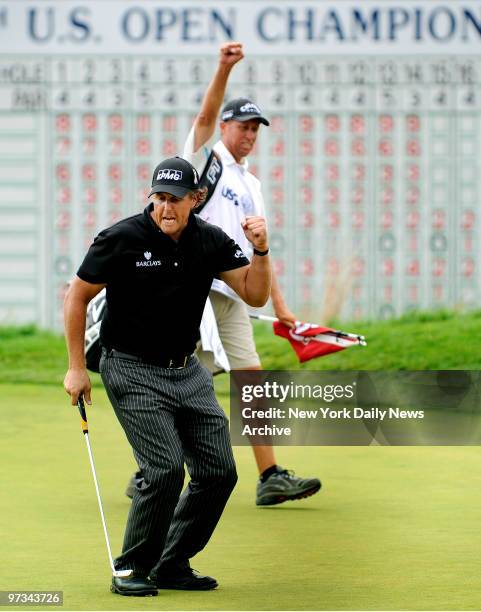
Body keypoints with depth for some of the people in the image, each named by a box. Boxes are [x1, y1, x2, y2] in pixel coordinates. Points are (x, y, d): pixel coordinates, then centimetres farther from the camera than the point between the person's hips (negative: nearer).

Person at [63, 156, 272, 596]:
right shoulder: (122, 239, -15)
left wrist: (260, 250, -18)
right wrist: (76, 368, -6)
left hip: (187, 370, 6)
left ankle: (172, 565, 17)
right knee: (166, 468, -19)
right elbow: (77, 296, -6)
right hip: (133, 370, -6)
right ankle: (132, 570, -3)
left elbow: (255, 295, -1)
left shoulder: (210, 241, -2)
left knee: (219, 471, 2)